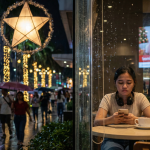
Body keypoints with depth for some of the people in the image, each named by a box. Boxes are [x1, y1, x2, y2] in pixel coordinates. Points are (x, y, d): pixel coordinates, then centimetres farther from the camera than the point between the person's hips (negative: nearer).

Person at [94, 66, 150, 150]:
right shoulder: (108, 98, 1)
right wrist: (110, 120, -34)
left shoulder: (140, 98, 4)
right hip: (113, 139, -1)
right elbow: (96, 122, -12)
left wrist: (136, 120, -32)